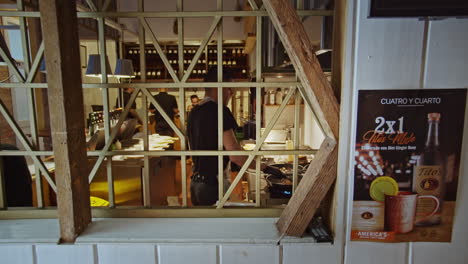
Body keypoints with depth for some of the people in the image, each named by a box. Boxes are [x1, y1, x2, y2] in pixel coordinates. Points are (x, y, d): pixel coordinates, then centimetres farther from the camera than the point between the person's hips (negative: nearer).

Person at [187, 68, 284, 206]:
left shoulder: (193, 112, 9)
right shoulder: (219, 111, -16)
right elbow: (235, 155, -21)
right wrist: (265, 168, -11)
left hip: (196, 182, 9)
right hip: (213, 185, -8)